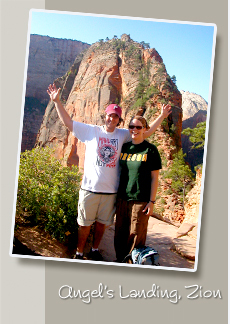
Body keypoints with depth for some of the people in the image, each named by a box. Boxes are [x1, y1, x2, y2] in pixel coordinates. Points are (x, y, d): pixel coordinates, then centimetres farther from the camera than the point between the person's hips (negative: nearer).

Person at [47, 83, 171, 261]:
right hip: (90, 188, -2)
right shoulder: (91, 131, 0)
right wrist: (57, 101, -4)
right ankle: (79, 253, 25)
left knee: (102, 223, 16)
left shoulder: (123, 135, 6)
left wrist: (162, 116, 5)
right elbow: (68, 122, 1)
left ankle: (95, 250, 36)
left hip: (111, 190, 2)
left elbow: (146, 132, 11)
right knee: (85, 224, 8)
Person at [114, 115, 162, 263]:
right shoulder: (124, 147, 9)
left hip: (141, 200, -5)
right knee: (120, 233, 12)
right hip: (122, 198, 5)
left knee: (136, 236, 2)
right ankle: (120, 261, 29)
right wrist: (117, 195, 13)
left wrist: (152, 201, -8)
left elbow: (154, 177, -4)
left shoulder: (150, 150, -4)